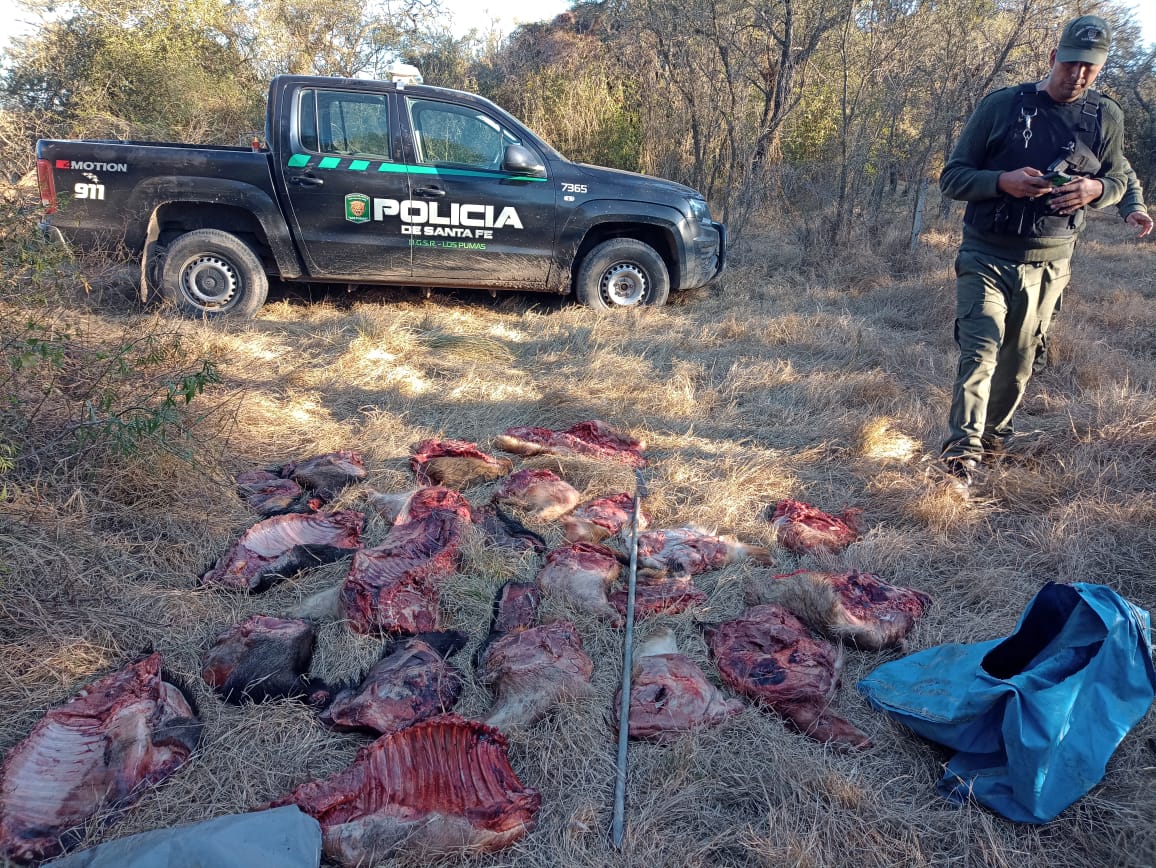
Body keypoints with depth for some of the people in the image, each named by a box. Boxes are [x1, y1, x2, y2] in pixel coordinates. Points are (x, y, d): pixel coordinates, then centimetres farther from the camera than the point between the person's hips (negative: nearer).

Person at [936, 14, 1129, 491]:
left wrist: (1095, 189, -9)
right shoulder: (1001, 105, -3)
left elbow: (1117, 181, 16)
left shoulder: (1106, 117, 5)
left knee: (1019, 357, 12)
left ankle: (994, 431, 32)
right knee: (980, 350, -16)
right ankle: (962, 451, -18)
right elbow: (952, 178, -3)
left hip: (1049, 263, 3)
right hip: (986, 255, -3)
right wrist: (1003, 181, -22)